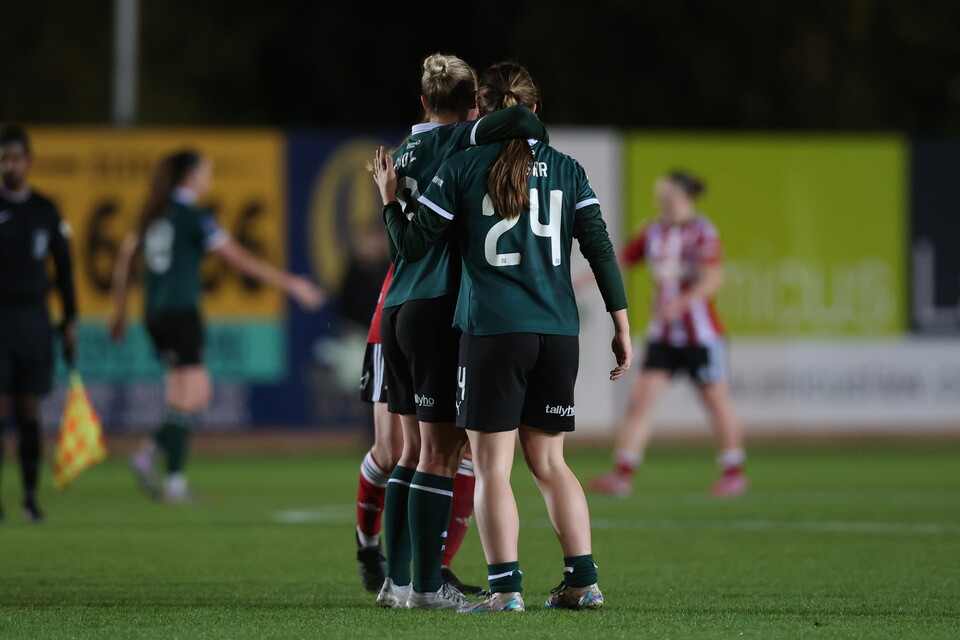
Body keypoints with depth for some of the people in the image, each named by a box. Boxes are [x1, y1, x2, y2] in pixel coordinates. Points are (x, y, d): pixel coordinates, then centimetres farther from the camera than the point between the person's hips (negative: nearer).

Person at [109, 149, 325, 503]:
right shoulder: (194, 217, -11)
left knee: (199, 394, 13)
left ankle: (147, 454, 1)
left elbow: (124, 256, 15)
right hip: (181, 313, -8)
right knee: (185, 400, -4)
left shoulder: (155, 214, 11)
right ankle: (174, 482, -4)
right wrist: (292, 284, -6)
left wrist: (120, 310, 23)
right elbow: (240, 259, -11)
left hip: (156, 314, 8)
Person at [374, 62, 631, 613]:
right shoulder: (565, 169, 8)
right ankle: (584, 580, 9)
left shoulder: (461, 169, 0)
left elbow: (413, 246, 2)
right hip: (558, 334, 4)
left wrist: (390, 198, 19)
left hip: (493, 332, -4)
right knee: (548, 460, 14)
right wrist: (622, 326, 8)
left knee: (493, 467, 1)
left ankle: (506, 587, -7)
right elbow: (601, 249, 4)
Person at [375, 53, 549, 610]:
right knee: (440, 453, -3)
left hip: (398, 309, 8)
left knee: (414, 449, 13)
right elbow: (523, 122, -22)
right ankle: (427, 585, -3)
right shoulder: (456, 143, -9)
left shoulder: (406, 151, 14)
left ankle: (397, 579, 13)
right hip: (439, 311, -8)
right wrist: (535, 143, -2)